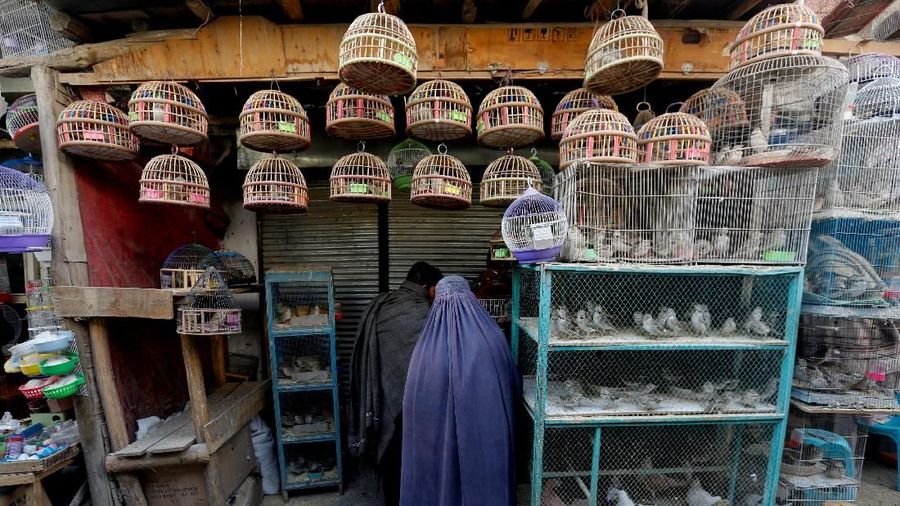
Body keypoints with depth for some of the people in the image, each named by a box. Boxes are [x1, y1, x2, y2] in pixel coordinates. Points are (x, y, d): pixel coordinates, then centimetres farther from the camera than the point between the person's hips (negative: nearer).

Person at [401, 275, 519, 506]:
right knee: (485, 477, 21)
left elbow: (414, 402, -4)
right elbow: (514, 385, 2)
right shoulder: (493, 337, -11)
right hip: (488, 433, 1)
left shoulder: (427, 347, -14)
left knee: (441, 475, 21)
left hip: (438, 434, 0)